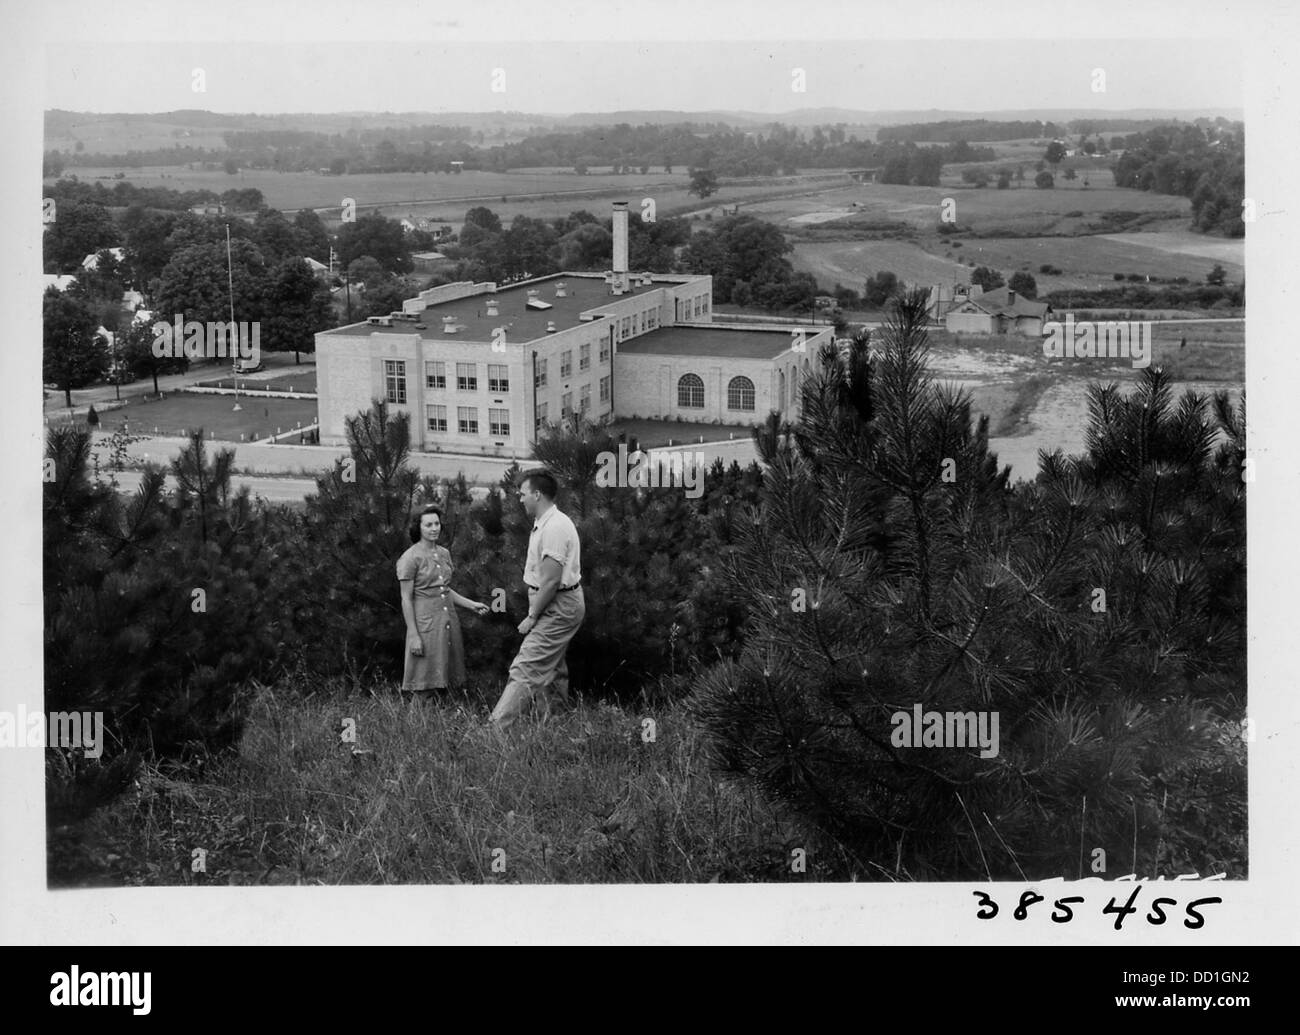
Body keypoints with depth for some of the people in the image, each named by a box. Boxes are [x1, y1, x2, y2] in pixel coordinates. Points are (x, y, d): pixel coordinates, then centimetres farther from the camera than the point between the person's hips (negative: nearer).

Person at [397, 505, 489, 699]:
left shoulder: (444, 553, 12)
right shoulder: (410, 558, -9)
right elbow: (406, 599, -10)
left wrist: (471, 605, 11)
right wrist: (413, 635, -15)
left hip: (449, 621, 6)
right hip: (425, 623, -6)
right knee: (424, 690, -4)